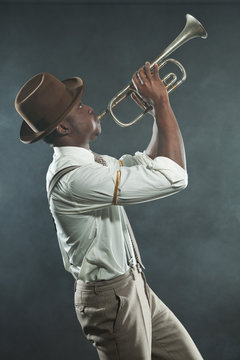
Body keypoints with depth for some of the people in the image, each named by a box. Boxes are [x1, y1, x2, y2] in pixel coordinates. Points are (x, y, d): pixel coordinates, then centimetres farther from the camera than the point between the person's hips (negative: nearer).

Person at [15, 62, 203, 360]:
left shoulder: (86, 163, 5)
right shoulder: (73, 179, -28)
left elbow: (149, 163, 17)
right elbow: (173, 176, -29)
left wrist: (157, 111, 4)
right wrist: (161, 103, -19)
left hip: (133, 286, 9)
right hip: (112, 298, -9)